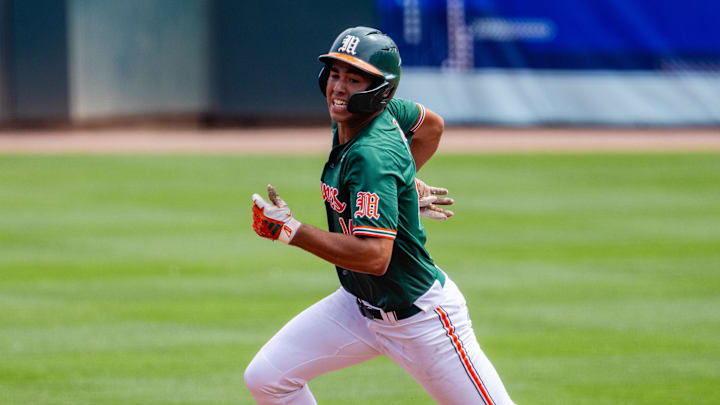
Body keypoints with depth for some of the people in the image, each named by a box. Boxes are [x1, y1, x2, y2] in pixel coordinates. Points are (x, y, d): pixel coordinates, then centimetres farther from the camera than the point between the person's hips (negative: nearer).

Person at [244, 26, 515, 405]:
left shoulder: (371, 156, -29)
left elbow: (374, 257, -37)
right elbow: (431, 124, 16)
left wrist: (289, 230, -34)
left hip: (421, 318, -9)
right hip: (358, 305, 9)